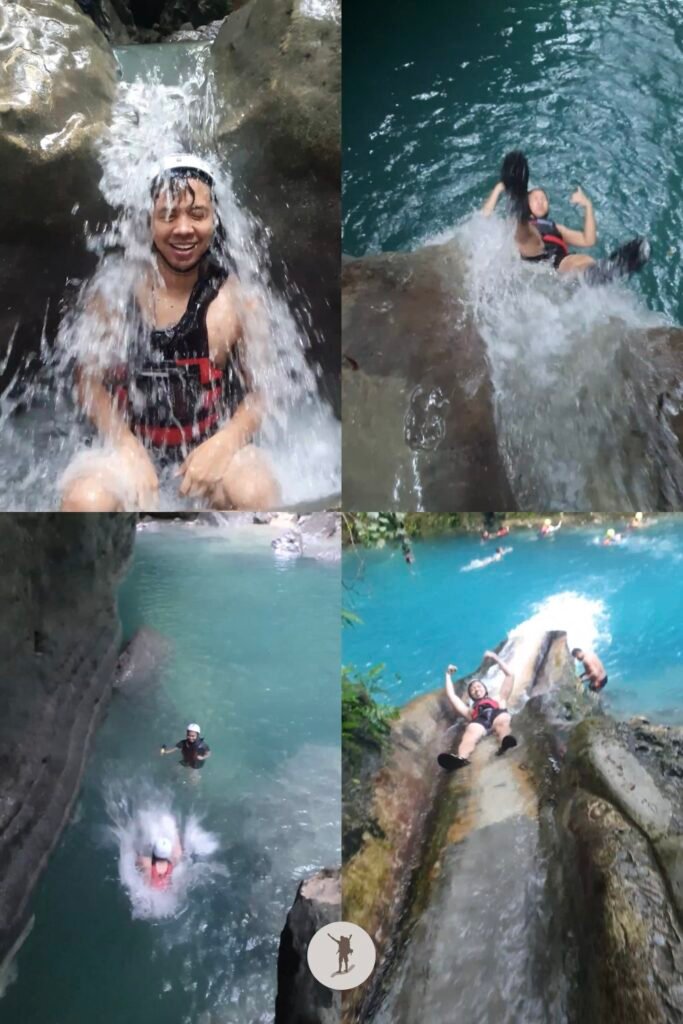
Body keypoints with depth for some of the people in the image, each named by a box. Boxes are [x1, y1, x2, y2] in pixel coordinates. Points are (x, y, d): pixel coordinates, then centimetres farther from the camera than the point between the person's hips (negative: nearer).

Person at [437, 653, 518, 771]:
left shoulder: (499, 701, 44)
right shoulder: (470, 711, 42)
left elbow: (510, 675, 44)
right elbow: (451, 695, 40)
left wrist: (495, 658, 45)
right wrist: (448, 674, 51)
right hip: (479, 720, 0)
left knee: (502, 722, -39)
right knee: (471, 733, -37)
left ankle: (505, 742, -73)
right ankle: (461, 759, -68)